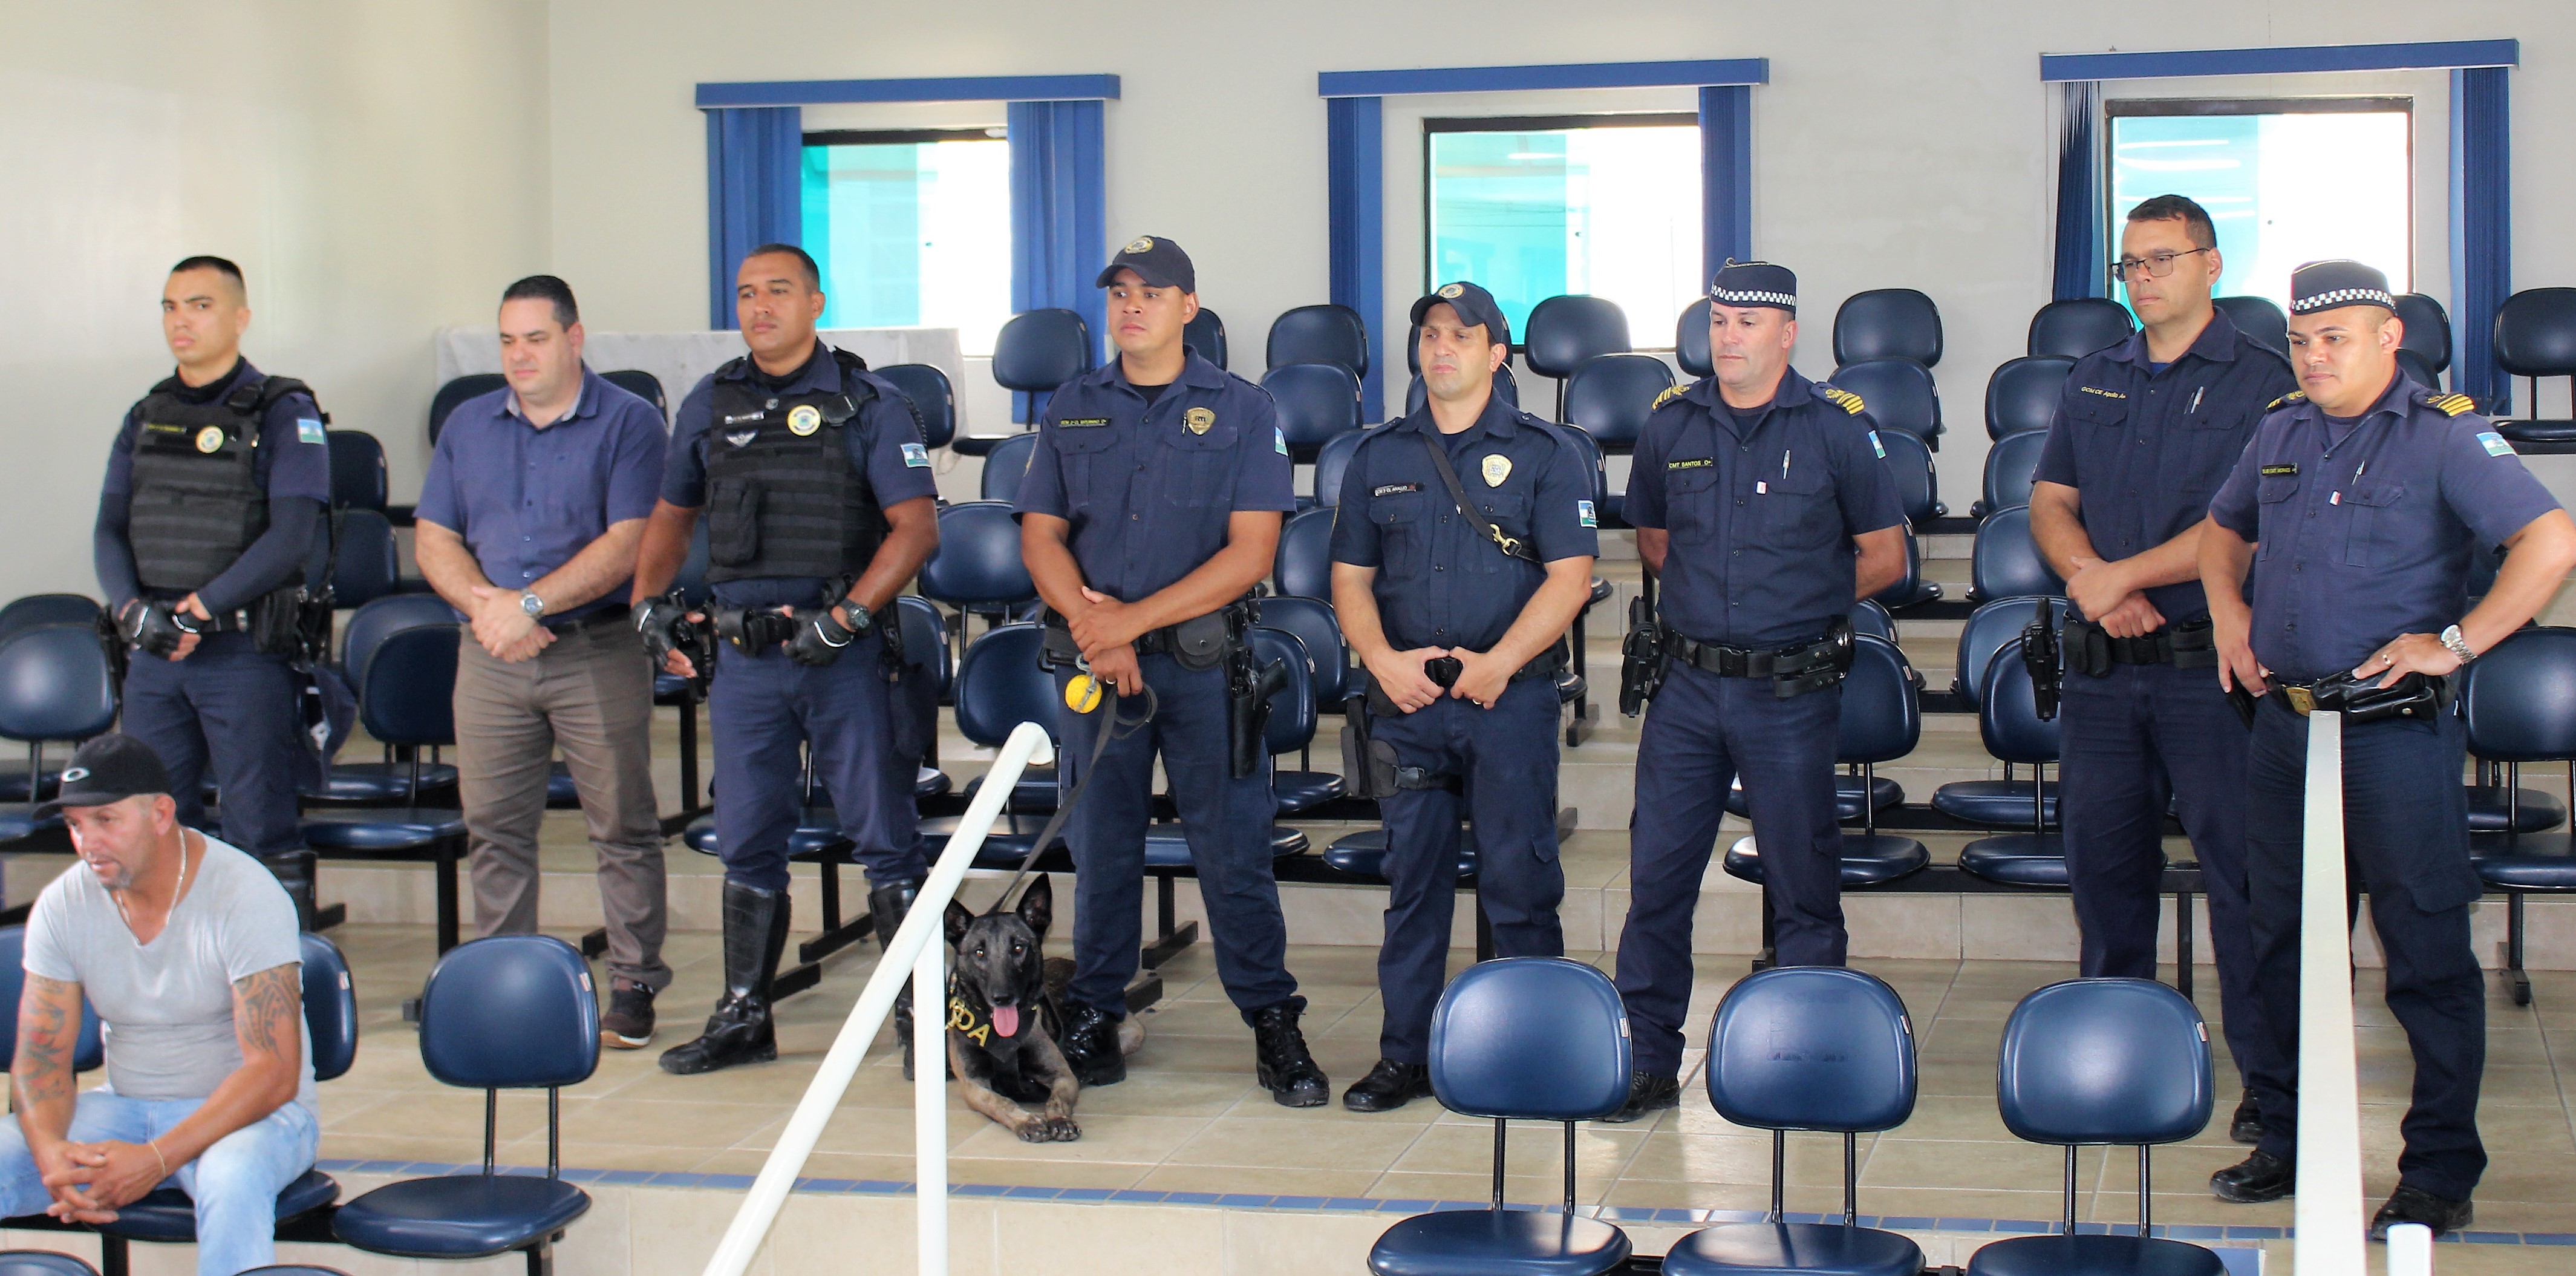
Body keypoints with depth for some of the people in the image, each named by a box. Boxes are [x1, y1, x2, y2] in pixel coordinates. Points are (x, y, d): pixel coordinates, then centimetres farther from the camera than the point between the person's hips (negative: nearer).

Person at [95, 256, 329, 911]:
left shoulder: (283, 413, -3)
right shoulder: (145, 417, 15)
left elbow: (292, 537, -12)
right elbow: (110, 530, 11)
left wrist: (196, 610, -16)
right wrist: (132, 610, -9)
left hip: (245, 654, -5)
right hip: (153, 656, 6)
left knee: (261, 831, -4)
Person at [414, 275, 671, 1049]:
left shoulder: (628, 423, -1)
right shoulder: (468, 426, 14)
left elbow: (627, 545, -11)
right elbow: (433, 537, 10)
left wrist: (530, 604, -17)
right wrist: (482, 602, -9)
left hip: (599, 652, -4)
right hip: (490, 660, 4)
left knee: (622, 825, -1)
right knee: (494, 826, 6)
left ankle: (633, 985, 8)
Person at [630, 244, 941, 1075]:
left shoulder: (867, 404, -2)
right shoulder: (710, 406, 11)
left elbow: (915, 526, -8)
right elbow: (672, 515, 24)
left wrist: (845, 617, -16)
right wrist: (648, 602, 10)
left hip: (843, 654, -4)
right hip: (743, 655, 4)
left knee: (883, 835, -2)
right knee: (747, 843, 10)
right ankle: (743, 1019, 19)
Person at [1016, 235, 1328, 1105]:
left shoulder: (1242, 412, 1)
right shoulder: (1072, 410, 11)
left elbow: (1250, 552, -7)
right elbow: (1041, 535, 7)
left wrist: (1133, 619, -13)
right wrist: (1093, 627, -11)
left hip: (1204, 662, -2)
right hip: (1093, 662, 3)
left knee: (1233, 846, -1)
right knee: (1100, 846, 7)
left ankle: (1273, 1023, 7)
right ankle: (1094, 1017, 17)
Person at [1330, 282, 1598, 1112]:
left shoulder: (1544, 454, 2)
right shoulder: (1379, 458, 12)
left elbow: (1570, 576, -5)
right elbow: (1351, 577, 12)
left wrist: (1499, 660, -15)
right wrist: (1383, 659, -6)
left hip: (1511, 699, -3)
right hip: (1407, 700, 3)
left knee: (1519, 877, -2)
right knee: (1412, 878, 6)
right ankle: (1405, 1053, 13)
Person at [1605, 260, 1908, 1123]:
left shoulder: (1836, 427, -4)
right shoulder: (1671, 424, 6)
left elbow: (1884, 557, 2)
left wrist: (1800, 601, 2)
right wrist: (1709, 595, 11)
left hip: (1792, 691, -3)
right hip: (1688, 686, 3)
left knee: (1803, 884, 5)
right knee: (1657, 874, 4)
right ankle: (1647, 1062, 13)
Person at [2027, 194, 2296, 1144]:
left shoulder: (2259, 381, -3)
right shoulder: (2095, 381, 15)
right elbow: (2051, 501, 12)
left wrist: (2125, 576, -14)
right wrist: (2095, 585, -7)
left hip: (2212, 664, -5)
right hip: (2102, 668, 5)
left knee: (2241, 867, -4)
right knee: (2103, 859, 10)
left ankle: (2270, 1074, 2)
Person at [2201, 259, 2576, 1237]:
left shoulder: (2446, 437, -10)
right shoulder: (2280, 432, 10)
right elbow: (2226, 528, 30)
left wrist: (2454, 644, -19)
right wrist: (2229, 613, 13)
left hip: (2396, 735, -6)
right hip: (2283, 726, 7)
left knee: (2428, 954, -1)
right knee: (2286, 944, 14)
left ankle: (2441, 1174, 6)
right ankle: (2289, 1143, 27)